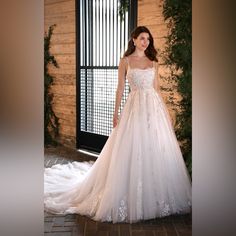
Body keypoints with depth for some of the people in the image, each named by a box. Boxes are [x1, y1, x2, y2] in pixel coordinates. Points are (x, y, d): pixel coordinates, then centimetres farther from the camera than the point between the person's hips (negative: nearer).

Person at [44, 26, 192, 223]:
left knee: (157, 151, 4)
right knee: (132, 150, -3)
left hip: (154, 107, 4)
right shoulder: (125, 61, 2)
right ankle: (132, 198, 10)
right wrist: (116, 113, -3)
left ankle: (156, 197, 17)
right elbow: (120, 88, 1)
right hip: (135, 107, -3)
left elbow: (157, 88, 14)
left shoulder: (153, 62, 12)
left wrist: (165, 110, 11)